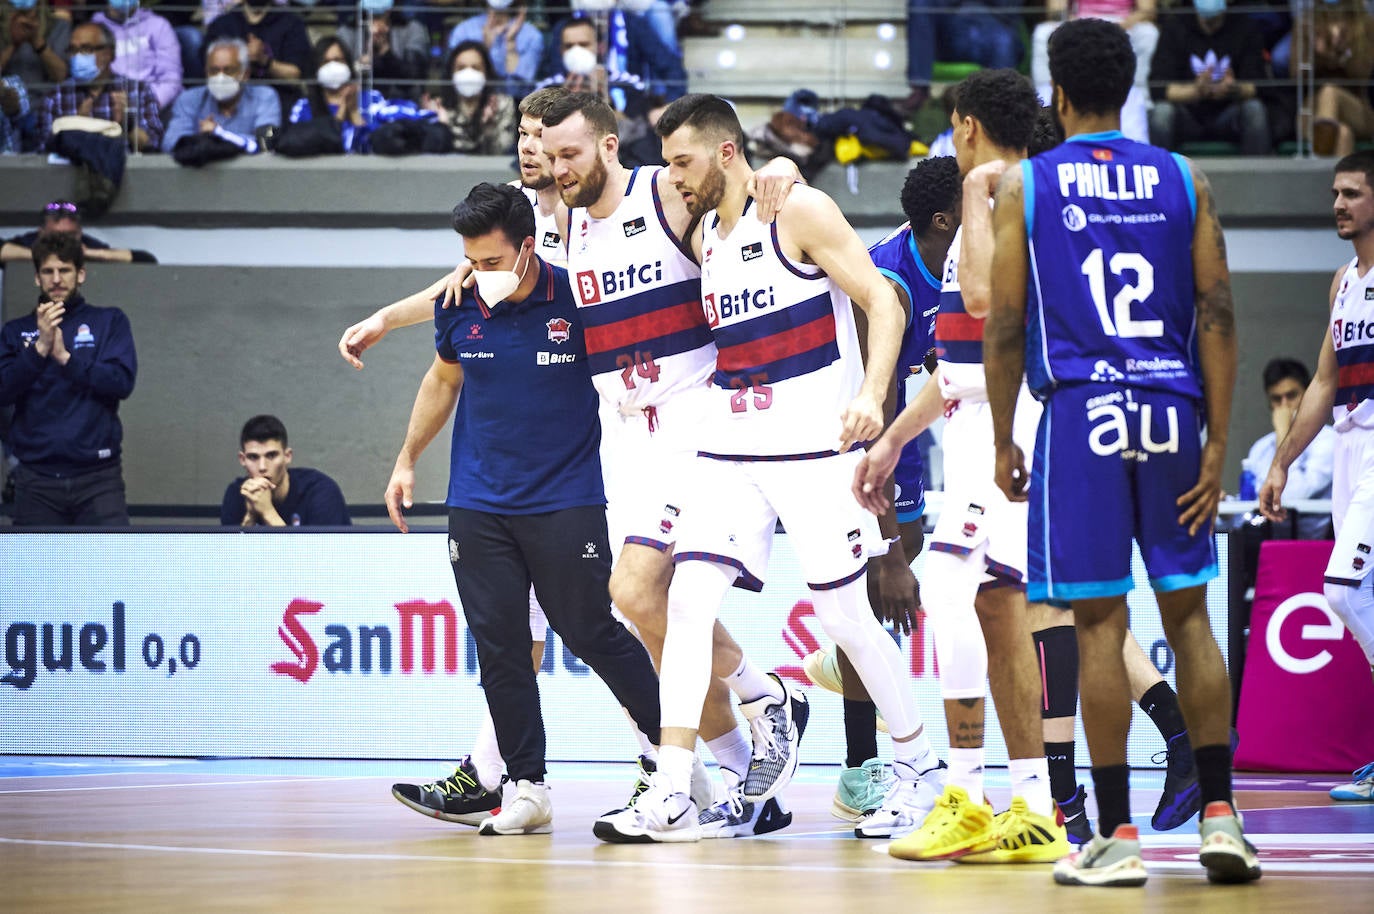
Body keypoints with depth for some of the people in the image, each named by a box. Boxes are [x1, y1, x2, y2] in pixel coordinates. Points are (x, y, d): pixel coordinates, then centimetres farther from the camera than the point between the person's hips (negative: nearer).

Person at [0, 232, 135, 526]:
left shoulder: (109, 322, 8)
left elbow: (122, 382, -5)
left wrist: (65, 357, -15)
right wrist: (40, 347, -15)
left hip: (97, 477, -2)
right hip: (36, 477, 2)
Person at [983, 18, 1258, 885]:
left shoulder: (1023, 185, 1)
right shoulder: (1182, 180, 6)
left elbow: (1006, 329, -1)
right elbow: (1217, 315, 1)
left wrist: (1003, 442, 8)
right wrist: (1217, 444, 3)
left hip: (1081, 415, -2)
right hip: (1172, 411, 2)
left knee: (1099, 621, -1)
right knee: (1188, 611, 11)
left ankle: (1118, 835, -1)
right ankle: (1220, 815, 7)